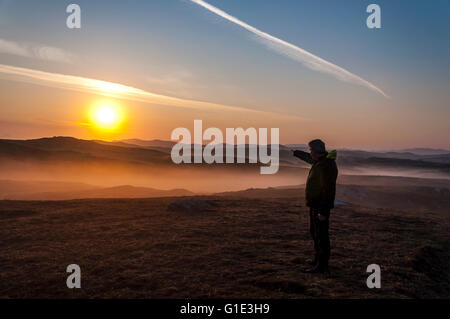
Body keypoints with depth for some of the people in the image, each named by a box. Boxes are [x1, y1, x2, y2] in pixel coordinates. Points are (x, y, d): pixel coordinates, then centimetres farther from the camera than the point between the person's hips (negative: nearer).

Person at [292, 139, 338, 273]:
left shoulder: (327, 166, -24)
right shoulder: (320, 160, 7)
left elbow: (329, 190, -27)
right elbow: (309, 158, 32)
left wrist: (323, 212, -27)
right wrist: (297, 153, 48)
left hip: (321, 206, -11)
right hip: (315, 204, 11)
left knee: (321, 235, -3)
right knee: (314, 231, 21)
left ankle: (322, 265, 6)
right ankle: (318, 259, 35)